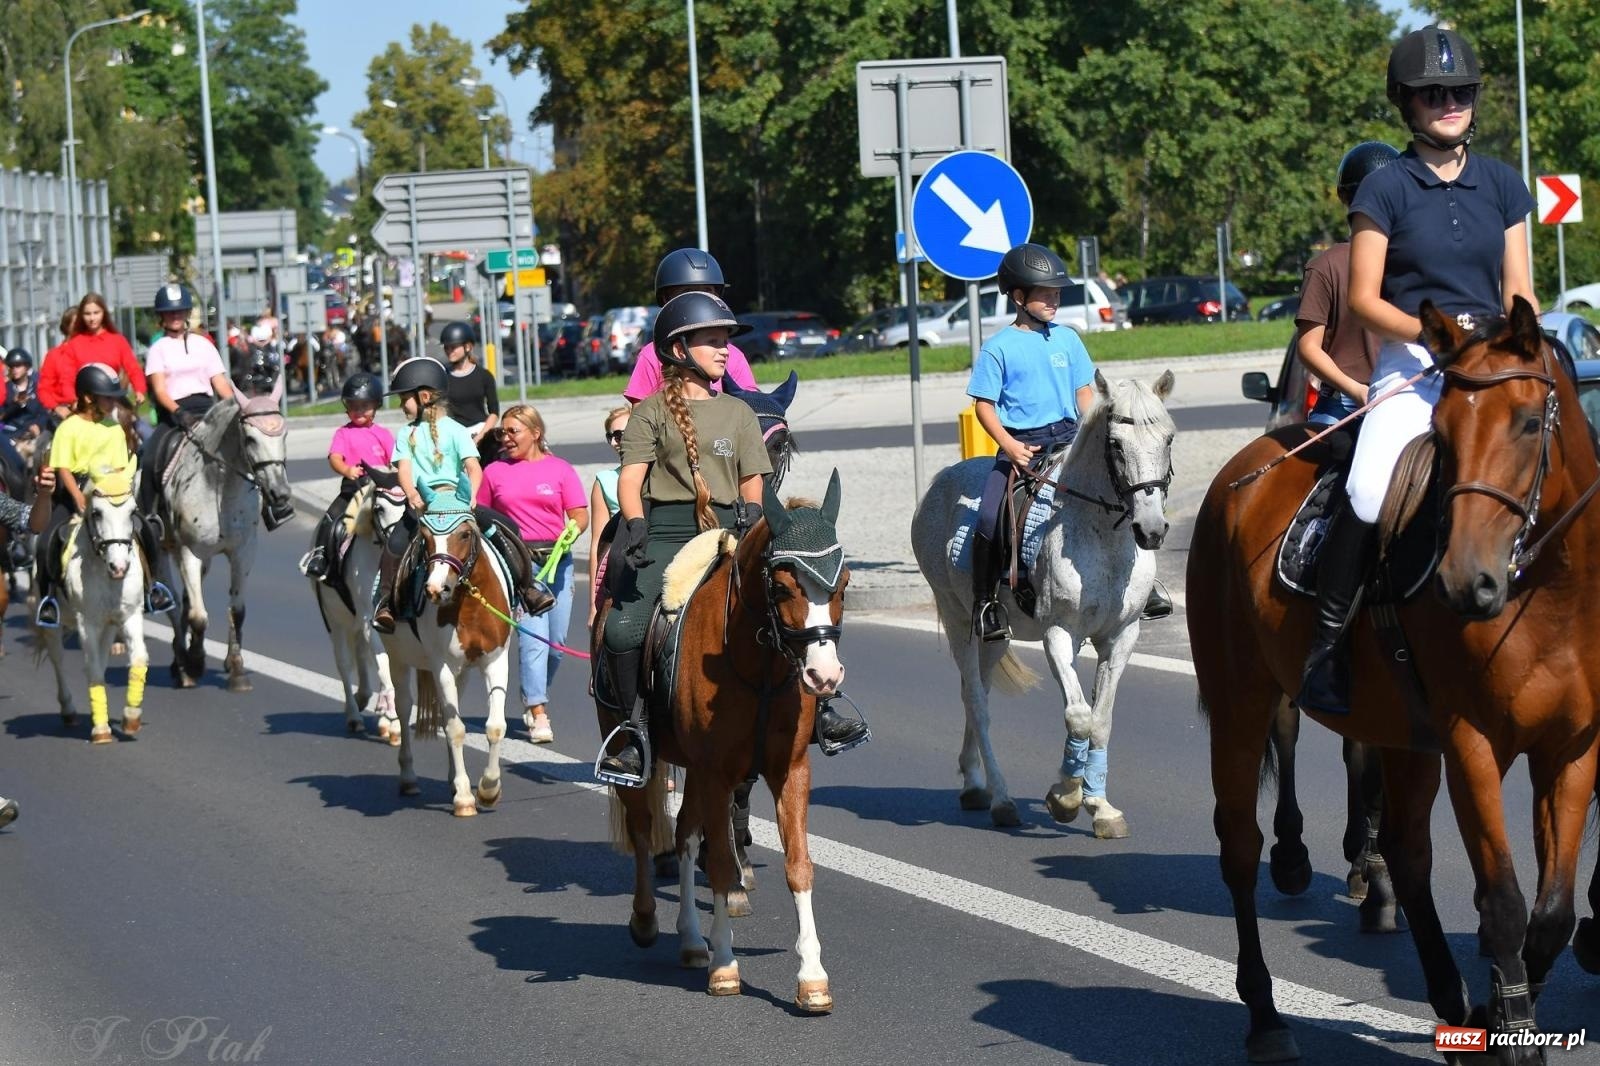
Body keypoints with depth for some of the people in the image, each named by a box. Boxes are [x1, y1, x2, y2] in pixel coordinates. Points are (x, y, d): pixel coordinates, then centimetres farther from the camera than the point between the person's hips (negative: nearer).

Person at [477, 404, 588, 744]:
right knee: (533, 635, -12)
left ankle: (534, 696, 32)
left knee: (557, 640, 6)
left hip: (556, 558, 1)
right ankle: (539, 715, -13)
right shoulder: (495, 472, 9)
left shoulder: (560, 469, 6)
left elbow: (580, 515, 3)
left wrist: (572, 531, -18)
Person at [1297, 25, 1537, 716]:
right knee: (1368, 497, -27)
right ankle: (1325, 640, -14)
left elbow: (1519, 292, 14)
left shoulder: (1502, 185, 14)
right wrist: (1433, 332, -16)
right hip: (1409, 366, -4)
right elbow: (1364, 298, -1)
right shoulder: (1386, 189, 3)